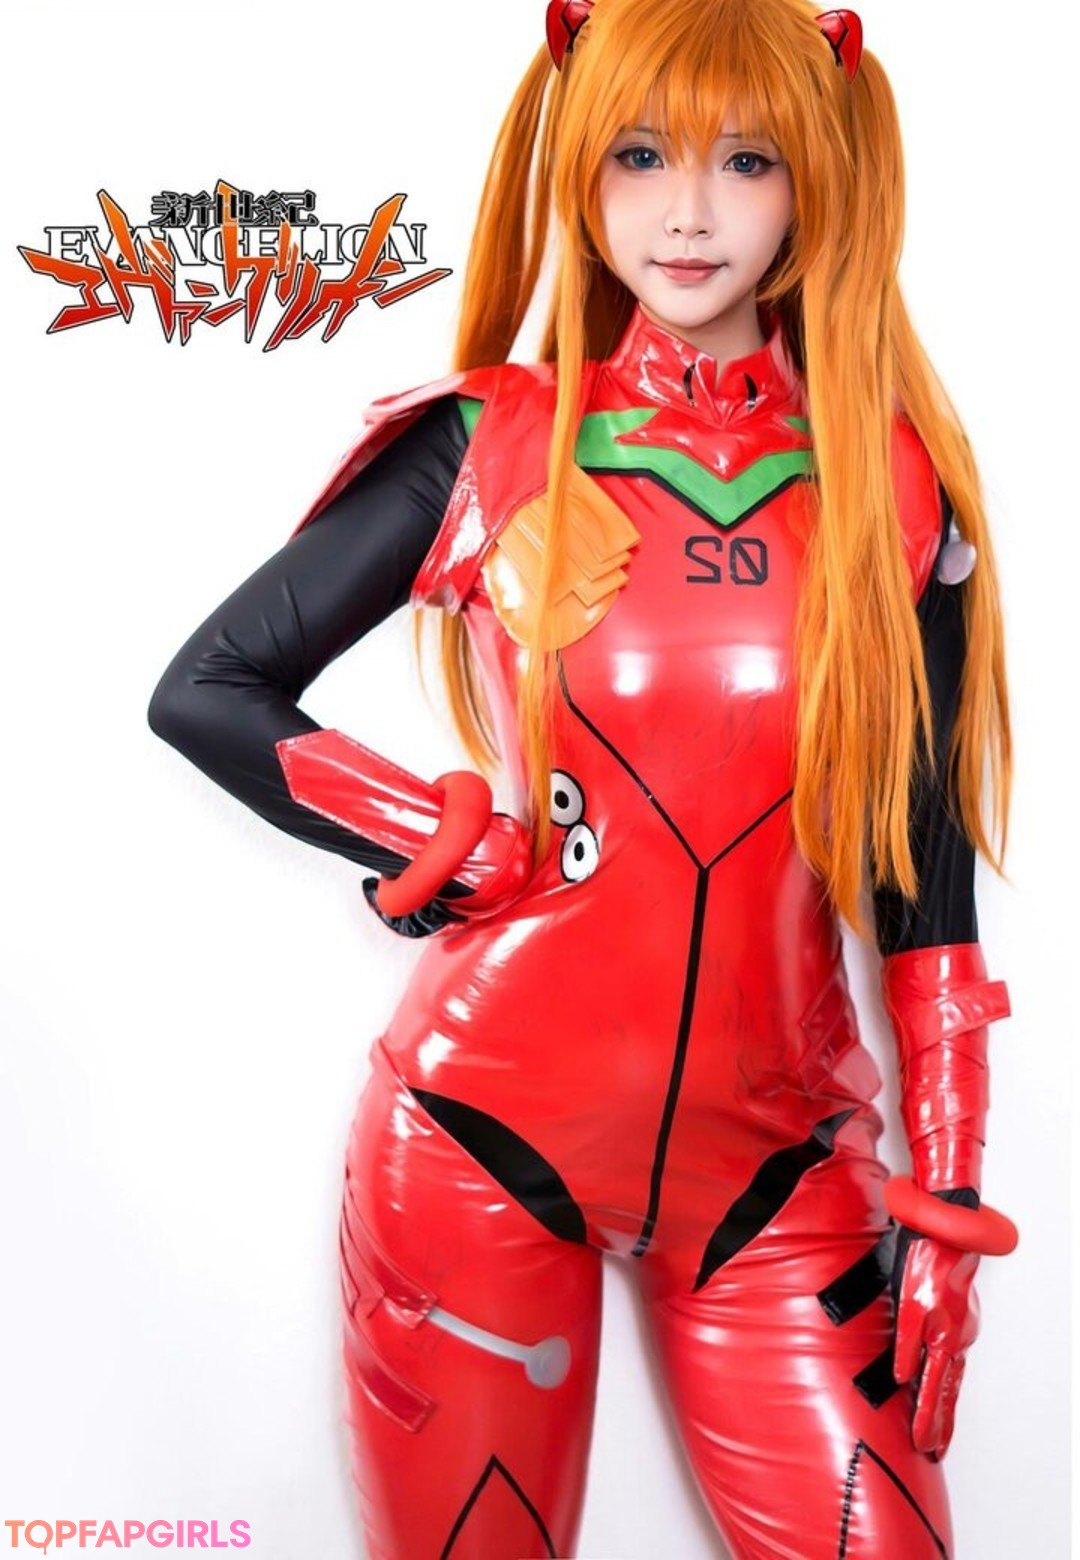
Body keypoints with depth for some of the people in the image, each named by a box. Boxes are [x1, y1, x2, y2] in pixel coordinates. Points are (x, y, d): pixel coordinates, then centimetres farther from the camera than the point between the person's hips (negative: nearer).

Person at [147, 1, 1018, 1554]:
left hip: (775, 1154, 2)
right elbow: (207, 688, 2)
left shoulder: (899, 489, 0)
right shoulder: (487, 448, -3)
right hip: (485, 1131, -1)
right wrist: (443, 846, -7)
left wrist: (947, 1197, 2)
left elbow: (929, 864, 3)